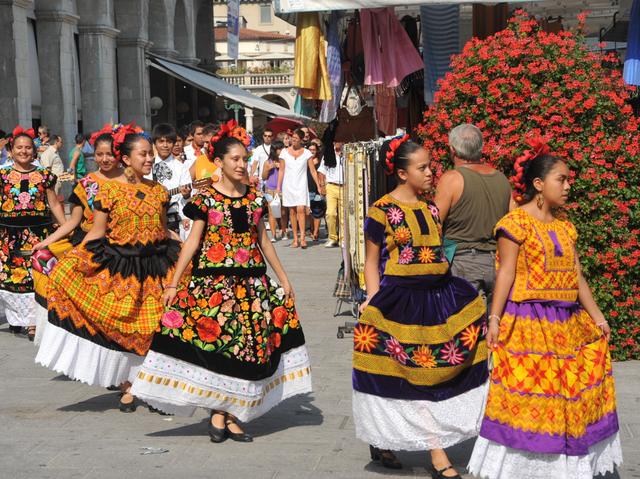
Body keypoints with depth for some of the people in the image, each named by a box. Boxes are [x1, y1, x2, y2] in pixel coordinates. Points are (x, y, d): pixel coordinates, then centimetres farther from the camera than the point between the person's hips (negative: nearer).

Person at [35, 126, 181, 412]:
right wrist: (74, 259, -15)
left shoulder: (158, 190, 7)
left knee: (151, 328, 3)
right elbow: (97, 233, -4)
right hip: (118, 267, -3)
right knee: (120, 326, 3)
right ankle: (127, 386, 18)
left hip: (154, 265, 3)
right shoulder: (110, 189, -5)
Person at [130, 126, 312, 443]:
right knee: (215, 344, -7)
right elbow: (192, 241, -1)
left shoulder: (254, 198, 10)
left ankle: (231, 415, 10)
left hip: (252, 281, 4)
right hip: (214, 281, -4)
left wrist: (283, 279, 18)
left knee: (248, 344, 2)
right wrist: (173, 284, -5)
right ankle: (218, 414, 5)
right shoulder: (206, 199, -2)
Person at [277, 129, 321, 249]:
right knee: (292, 212, 3)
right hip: (288, 185, 2)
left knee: (301, 210, -15)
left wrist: (318, 186, -3)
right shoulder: (285, 152, 6)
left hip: (301, 185, -2)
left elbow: (313, 171, 3)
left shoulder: (307, 153, 3)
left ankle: (302, 237, -17)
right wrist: (278, 186, 2)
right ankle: (295, 238, 8)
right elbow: (281, 171, 8)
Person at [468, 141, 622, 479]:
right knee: (527, 391, -5)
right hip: (527, 322, -7)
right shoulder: (515, 223, -7)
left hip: (566, 324, 7)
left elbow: (576, 276, 16)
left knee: (567, 392, 9)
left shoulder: (565, 226, 14)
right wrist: (495, 318, -15)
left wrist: (596, 316, 14)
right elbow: (506, 273, -10)